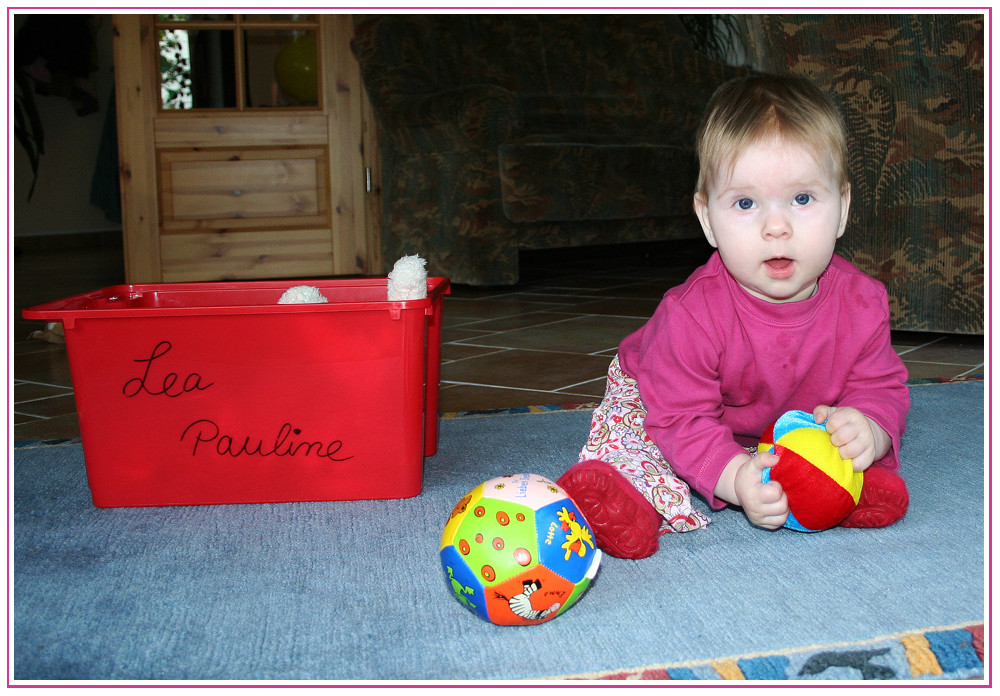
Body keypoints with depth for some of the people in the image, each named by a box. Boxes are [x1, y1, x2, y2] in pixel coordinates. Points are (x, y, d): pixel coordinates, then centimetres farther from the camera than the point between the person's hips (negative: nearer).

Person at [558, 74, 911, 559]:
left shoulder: (861, 303, -25)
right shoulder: (694, 314, -39)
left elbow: (882, 387, -13)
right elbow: (682, 418, -35)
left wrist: (868, 428, -37)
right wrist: (734, 477, -50)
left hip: (795, 423, 3)